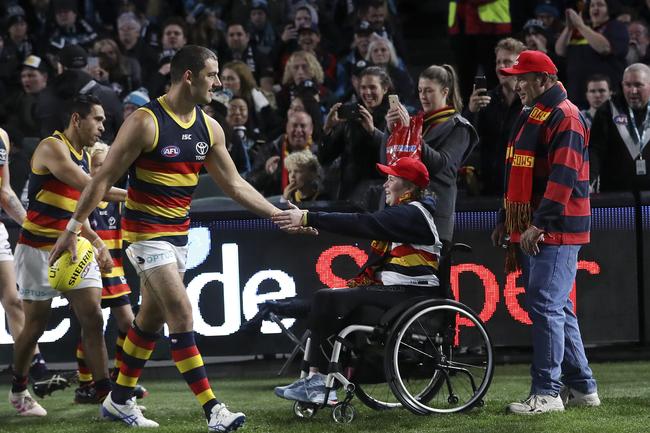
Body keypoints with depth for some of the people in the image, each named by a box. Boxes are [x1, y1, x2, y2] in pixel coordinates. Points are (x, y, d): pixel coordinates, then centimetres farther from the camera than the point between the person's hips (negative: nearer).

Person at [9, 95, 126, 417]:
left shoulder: (84, 157, 13)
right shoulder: (52, 147, -14)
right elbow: (87, 185, -28)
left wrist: (98, 243, 13)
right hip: (39, 249, -7)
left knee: (93, 319, -4)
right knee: (36, 324, 2)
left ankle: (106, 394, -4)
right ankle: (18, 391, 22)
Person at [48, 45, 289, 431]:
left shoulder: (209, 128, 4)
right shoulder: (146, 122, -16)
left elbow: (234, 184, 11)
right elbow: (104, 178, -12)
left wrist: (280, 215, 6)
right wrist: (73, 227, -13)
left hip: (179, 233, 8)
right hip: (146, 233, -8)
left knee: (152, 318, 14)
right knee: (182, 313, -14)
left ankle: (120, 400, 28)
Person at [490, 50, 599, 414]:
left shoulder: (566, 118, -13)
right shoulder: (530, 116, 18)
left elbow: (563, 177, -22)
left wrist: (539, 225, -27)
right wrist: (507, 220, 23)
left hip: (556, 233, -10)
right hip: (531, 231, 10)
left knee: (545, 307, -12)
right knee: (558, 308, 12)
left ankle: (547, 393, -10)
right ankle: (582, 387, 19)